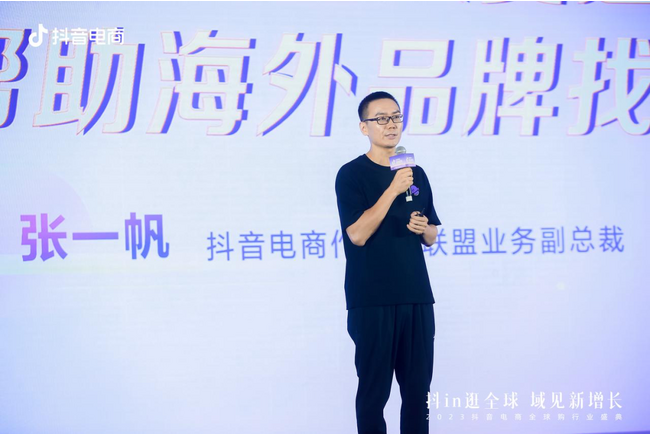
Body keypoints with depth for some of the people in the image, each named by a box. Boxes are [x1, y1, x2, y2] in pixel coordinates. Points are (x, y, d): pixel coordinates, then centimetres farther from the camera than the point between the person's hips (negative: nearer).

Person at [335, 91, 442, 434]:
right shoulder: (352, 174, -3)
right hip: (372, 301, -5)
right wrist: (392, 190, -19)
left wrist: (423, 228, -4)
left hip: (416, 297, 5)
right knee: (374, 388, -1)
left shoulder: (416, 174, 14)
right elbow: (357, 234, -15)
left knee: (418, 388, 6)